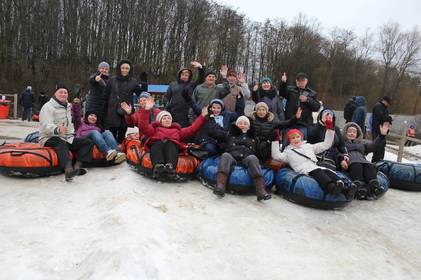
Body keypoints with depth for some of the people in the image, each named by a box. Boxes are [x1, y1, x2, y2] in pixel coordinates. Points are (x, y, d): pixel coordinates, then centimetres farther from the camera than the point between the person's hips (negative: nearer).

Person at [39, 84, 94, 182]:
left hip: (67, 138, 7)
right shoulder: (48, 107, -5)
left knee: (88, 142, -13)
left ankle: (77, 166, -30)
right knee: (62, 144, -40)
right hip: (50, 138, -7)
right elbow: (46, 126, -22)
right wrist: (57, 129, -41)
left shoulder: (68, 107, 20)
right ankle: (68, 169, -63)